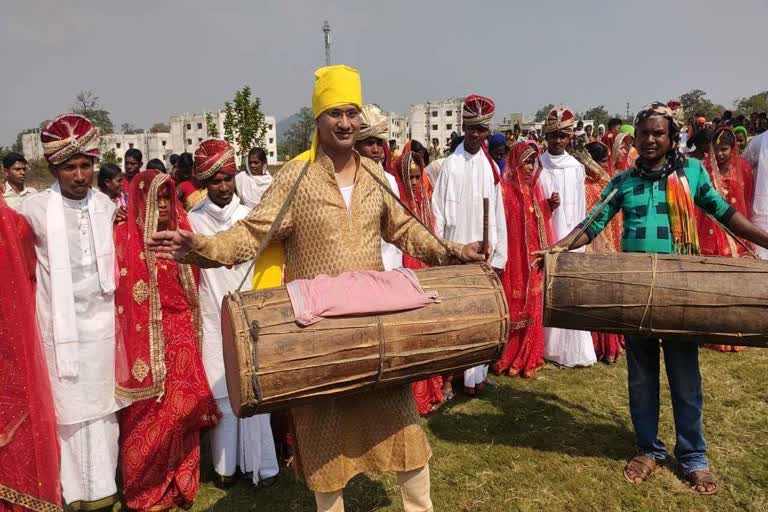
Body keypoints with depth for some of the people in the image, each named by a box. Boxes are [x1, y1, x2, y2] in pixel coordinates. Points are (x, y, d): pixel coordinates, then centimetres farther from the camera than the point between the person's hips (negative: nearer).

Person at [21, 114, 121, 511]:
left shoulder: (107, 206, 4)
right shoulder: (35, 208, -7)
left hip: (102, 320, 3)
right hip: (61, 323, -3)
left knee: (102, 404, 11)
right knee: (69, 407, 7)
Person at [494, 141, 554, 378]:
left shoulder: (536, 188, 11)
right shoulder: (505, 190, -9)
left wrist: (550, 206, -1)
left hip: (534, 258, 6)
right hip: (514, 258, -6)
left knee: (533, 308, 11)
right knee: (514, 308, 0)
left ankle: (529, 359, 22)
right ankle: (509, 360, 13)